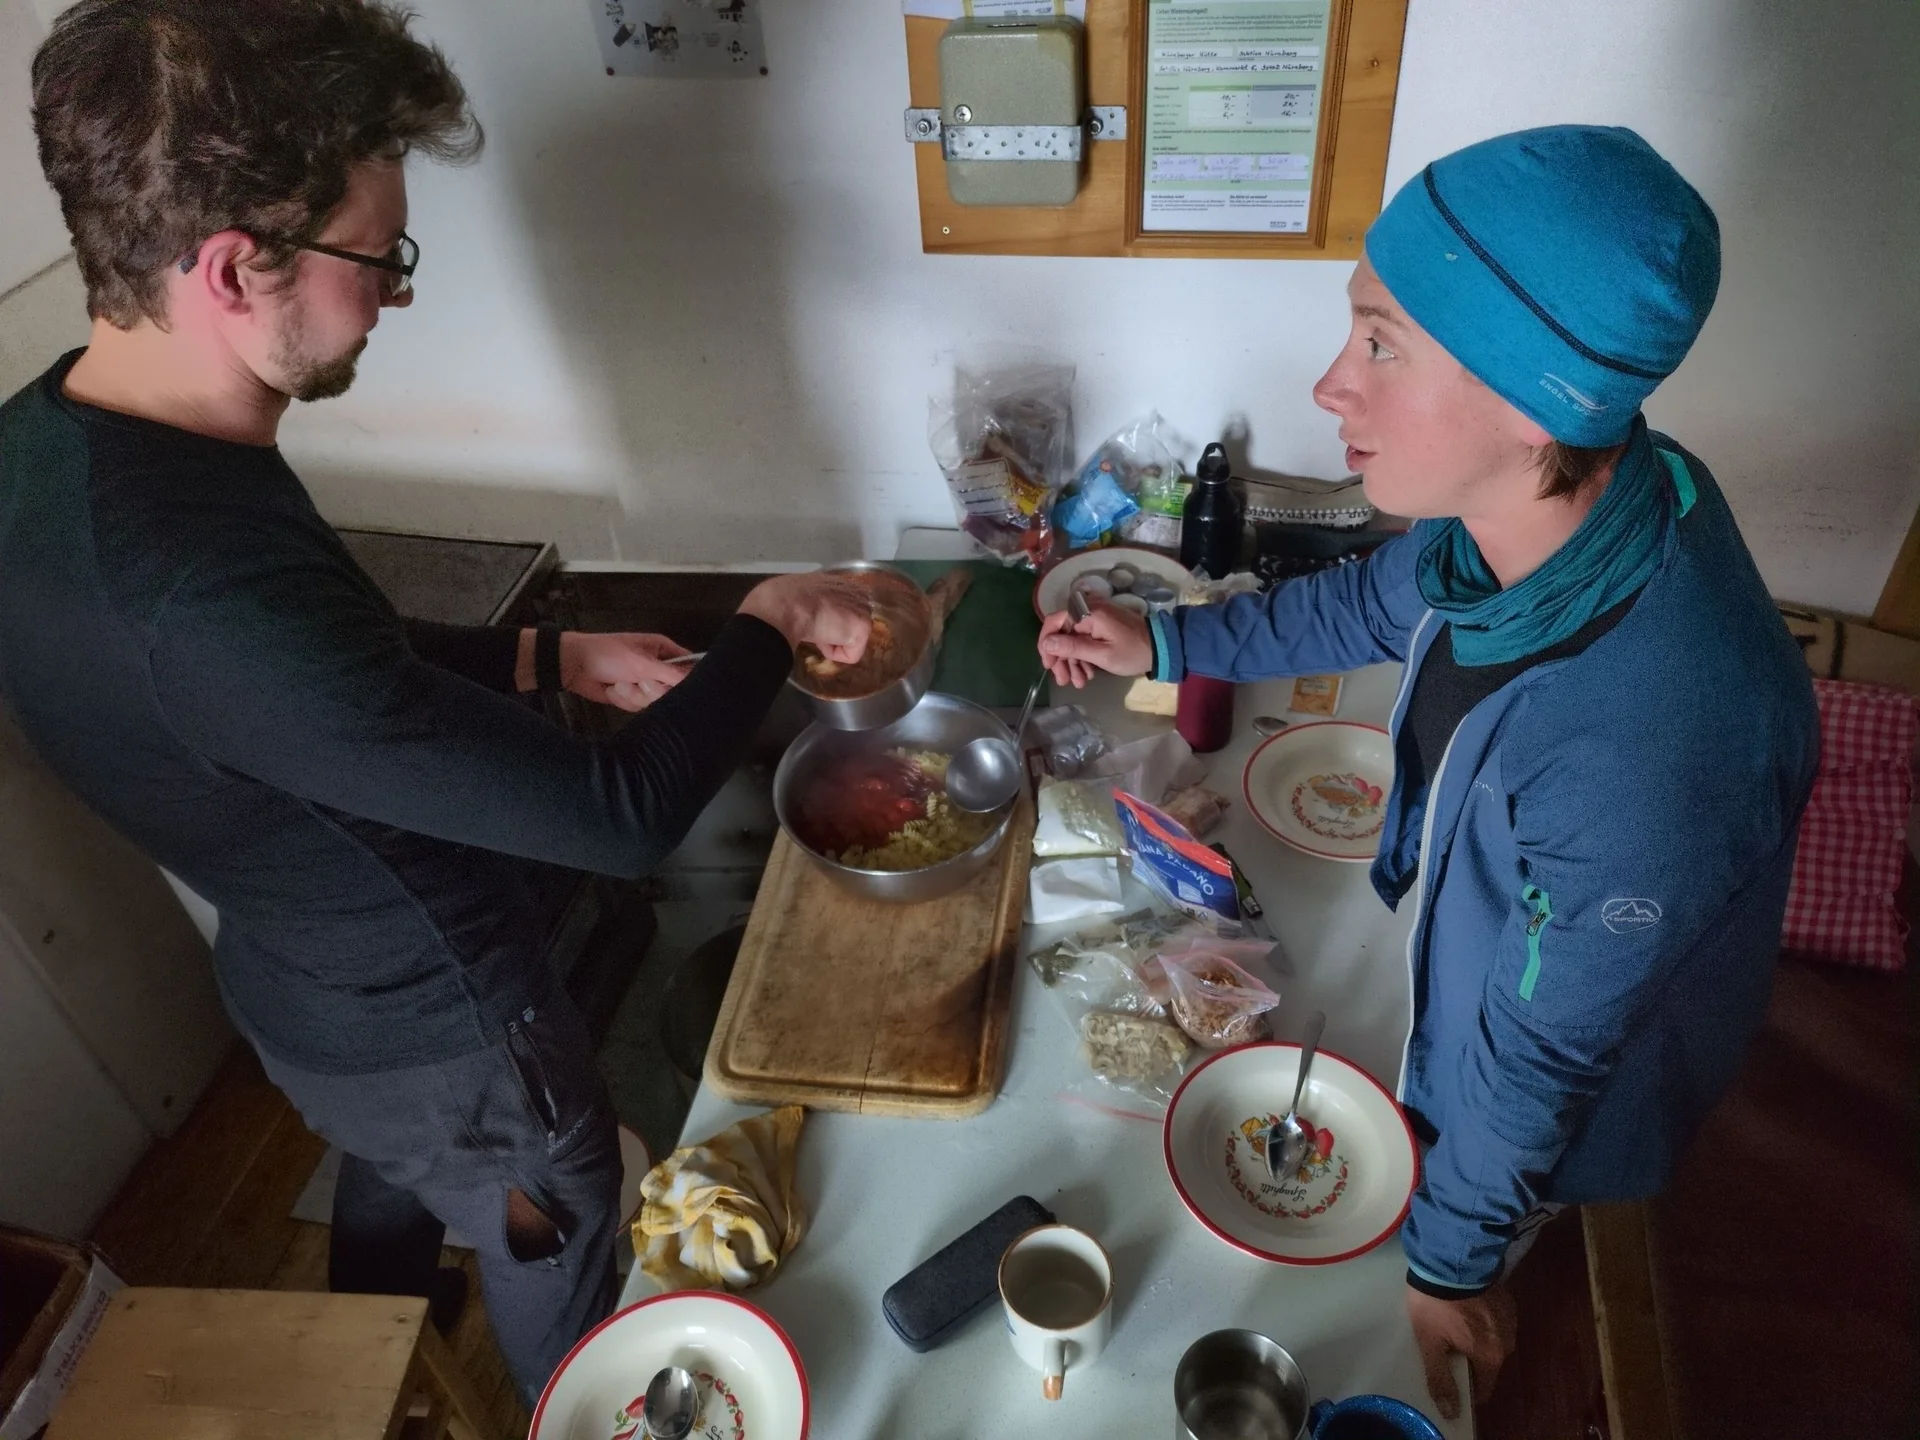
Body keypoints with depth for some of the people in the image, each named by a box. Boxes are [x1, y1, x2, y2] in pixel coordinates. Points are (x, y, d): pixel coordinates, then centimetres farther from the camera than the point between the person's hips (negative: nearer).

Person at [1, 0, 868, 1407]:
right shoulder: (206, 590, -42)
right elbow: (624, 814, -36)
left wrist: (553, 656, 1)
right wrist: (770, 622, -20)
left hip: (308, 986, 9)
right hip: (447, 1041, -9)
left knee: (390, 1186, 36)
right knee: (557, 1285, 22)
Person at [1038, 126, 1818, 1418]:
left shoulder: (1648, 755, -46)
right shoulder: (1535, 507, -23)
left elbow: (1539, 1057, -31)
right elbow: (1377, 601, 1)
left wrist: (1451, 1270, -14)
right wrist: (1162, 644, 2)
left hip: (1553, 1107, -6)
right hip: (1475, 954, 6)